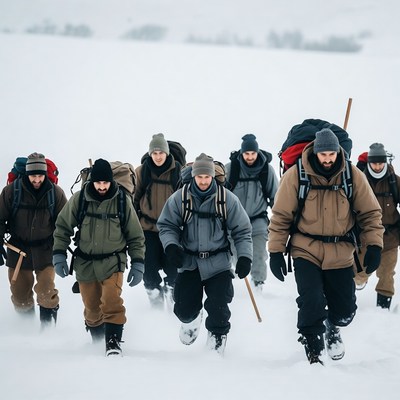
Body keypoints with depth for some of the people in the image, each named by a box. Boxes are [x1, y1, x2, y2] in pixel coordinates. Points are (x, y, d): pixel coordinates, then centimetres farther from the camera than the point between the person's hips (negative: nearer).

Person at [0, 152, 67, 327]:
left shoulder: (55, 193, -5)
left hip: (45, 249, -1)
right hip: (18, 249, 1)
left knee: (46, 292, -13)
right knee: (20, 294, 6)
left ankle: (48, 327, -1)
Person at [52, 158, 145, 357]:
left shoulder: (122, 200, -6)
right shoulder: (79, 199, -6)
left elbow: (135, 234, 3)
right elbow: (63, 227, 6)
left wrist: (138, 263, 2)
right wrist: (59, 255, -1)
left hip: (112, 262, -2)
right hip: (85, 263, 2)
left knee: (112, 302, -21)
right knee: (92, 308, 9)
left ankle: (113, 341, -16)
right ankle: (97, 340, 28)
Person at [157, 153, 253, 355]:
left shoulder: (227, 199, -6)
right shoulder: (179, 198, -5)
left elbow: (242, 230, 2)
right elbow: (167, 225, 4)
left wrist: (244, 256, -7)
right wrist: (171, 245, -14)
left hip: (218, 262, -1)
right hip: (188, 262, 1)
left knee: (218, 308, -10)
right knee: (183, 308, -4)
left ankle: (217, 334, 22)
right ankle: (191, 319, 35)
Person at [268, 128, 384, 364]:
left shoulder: (353, 176, -6)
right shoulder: (295, 176, -10)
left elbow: (370, 212, 3)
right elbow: (281, 216, -3)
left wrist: (374, 246, -7)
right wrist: (276, 252, -4)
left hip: (341, 254, 2)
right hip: (306, 251, -2)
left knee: (345, 309, 6)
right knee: (312, 304, -17)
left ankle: (333, 327, 42)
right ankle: (313, 351, 5)